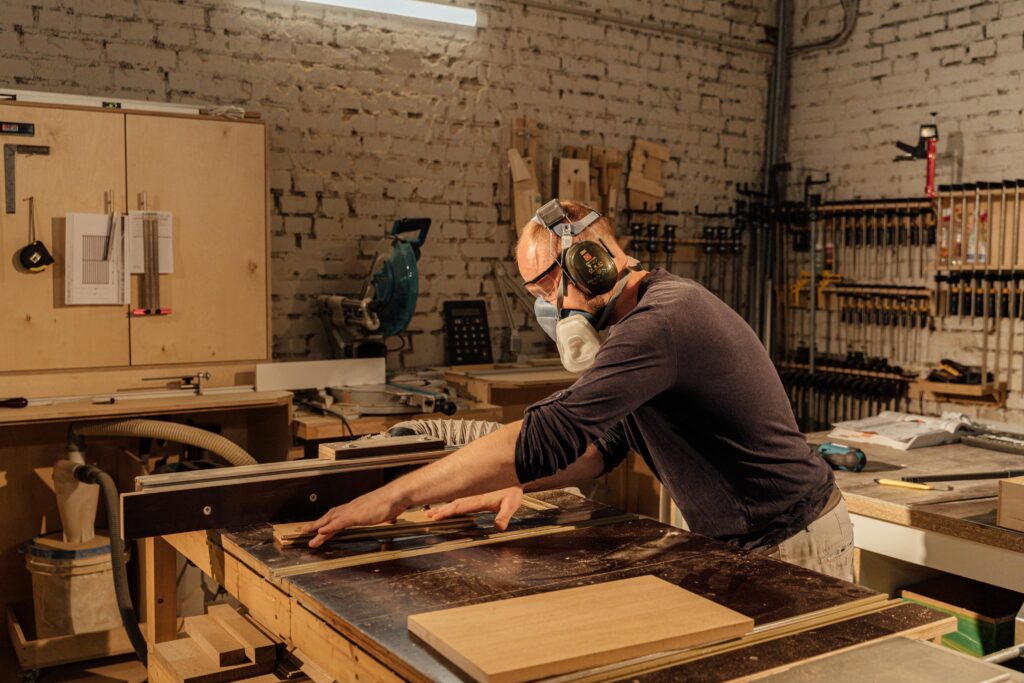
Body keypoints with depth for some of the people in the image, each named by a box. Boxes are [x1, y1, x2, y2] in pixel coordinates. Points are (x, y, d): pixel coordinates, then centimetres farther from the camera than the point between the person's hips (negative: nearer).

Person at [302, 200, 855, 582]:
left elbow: (548, 435, -34)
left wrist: (395, 496, -29)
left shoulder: (661, 322, -27)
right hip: (744, 541, 9)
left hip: (793, 547, -9)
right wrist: (517, 486, -5)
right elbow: (605, 441, 12)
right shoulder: (653, 313, 8)